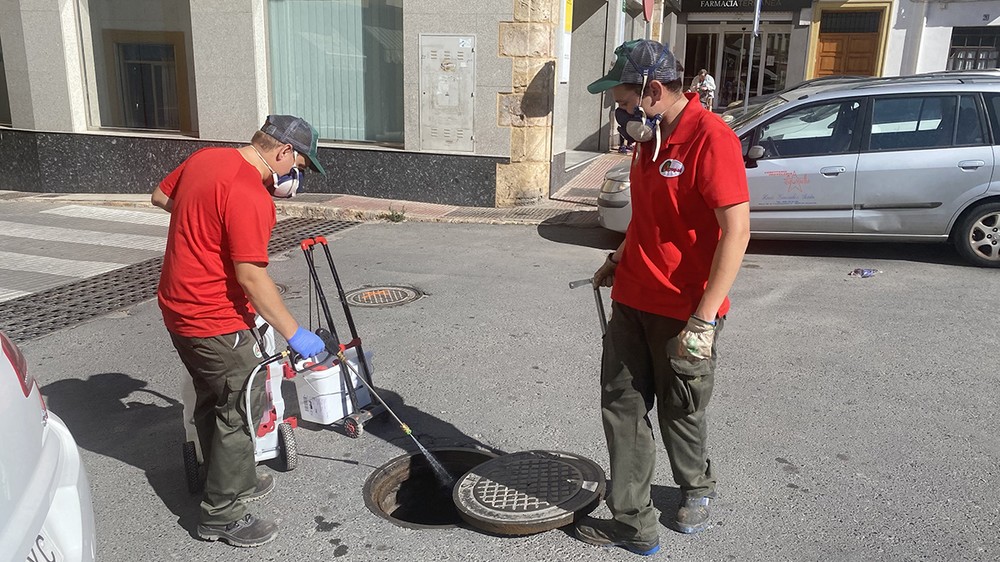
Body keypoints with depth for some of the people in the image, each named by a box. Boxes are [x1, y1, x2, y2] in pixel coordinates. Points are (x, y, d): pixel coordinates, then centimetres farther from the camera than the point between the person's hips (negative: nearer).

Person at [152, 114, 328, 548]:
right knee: (239, 412, 4)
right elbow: (251, 276, -26)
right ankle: (222, 516, 15)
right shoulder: (249, 194, -24)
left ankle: (236, 482, 39)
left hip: (179, 308, 10)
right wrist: (294, 334, -21)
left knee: (213, 403, 21)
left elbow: (160, 196, 20)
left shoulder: (204, 158, 3)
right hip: (216, 321, -10)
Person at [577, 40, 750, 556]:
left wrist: (704, 321, -25)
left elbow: (737, 230, -23)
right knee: (622, 406, 8)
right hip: (631, 301, 8)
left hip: (683, 314, -7)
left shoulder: (710, 139, -18)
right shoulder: (650, 137, 9)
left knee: (681, 413, 12)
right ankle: (633, 522, 22)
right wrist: (620, 257, 11)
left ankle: (696, 489, 41)